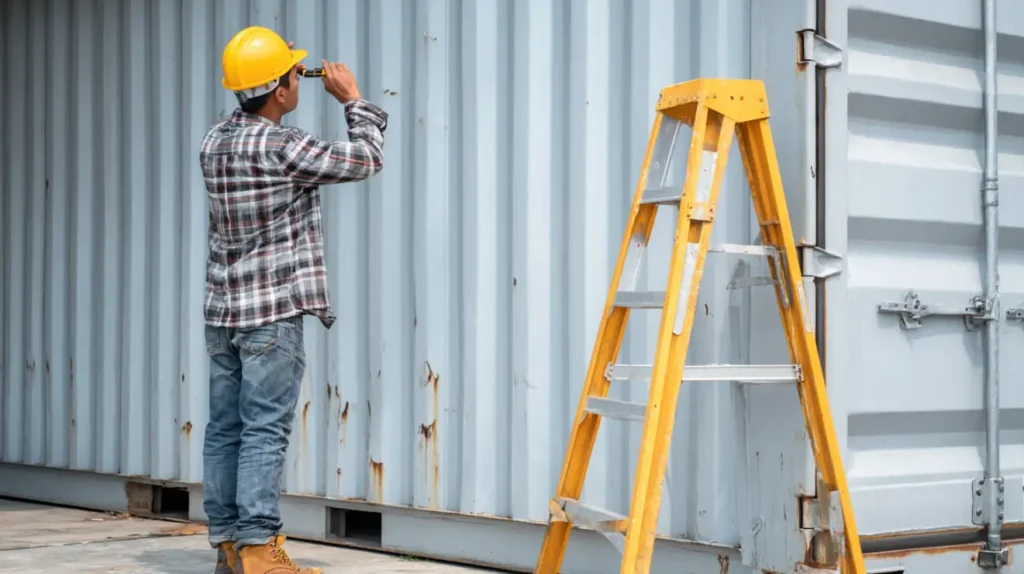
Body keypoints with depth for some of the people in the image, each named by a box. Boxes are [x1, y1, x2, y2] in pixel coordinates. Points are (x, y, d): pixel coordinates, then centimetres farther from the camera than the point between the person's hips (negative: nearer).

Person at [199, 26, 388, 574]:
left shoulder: (214, 142, 6)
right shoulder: (283, 147, -15)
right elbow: (365, 159, -7)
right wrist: (353, 99, 6)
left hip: (223, 308, 8)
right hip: (273, 311, -8)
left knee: (225, 428, 8)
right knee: (265, 430, -6)